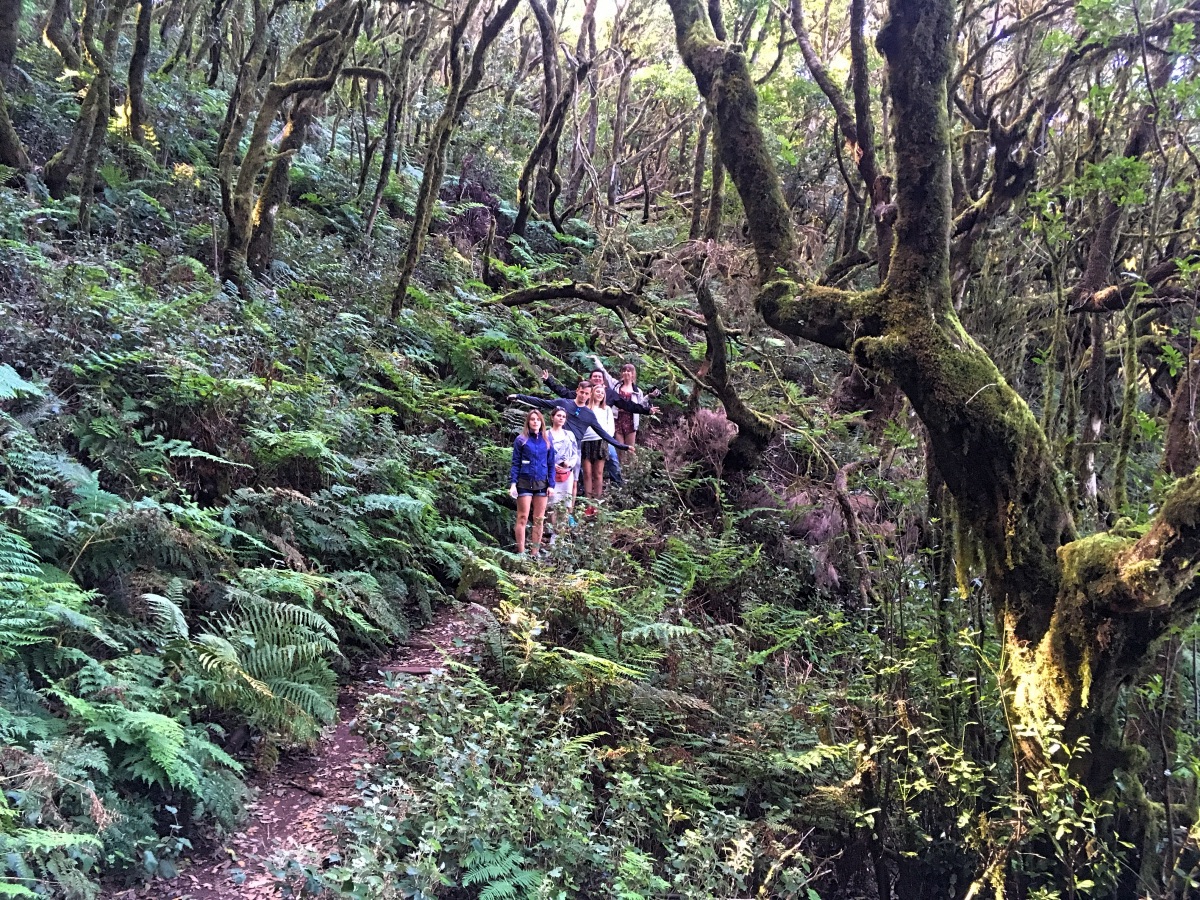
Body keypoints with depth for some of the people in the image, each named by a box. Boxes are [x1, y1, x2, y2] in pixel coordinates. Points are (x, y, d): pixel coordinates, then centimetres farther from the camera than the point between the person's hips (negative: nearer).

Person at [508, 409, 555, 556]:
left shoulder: (546, 441, 9)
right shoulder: (521, 440, 0)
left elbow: (551, 465, 10)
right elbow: (515, 463, -1)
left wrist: (551, 485, 2)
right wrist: (513, 483, -10)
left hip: (541, 484, 4)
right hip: (524, 483, -4)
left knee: (539, 520, 5)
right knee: (523, 518, -5)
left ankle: (535, 553, 11)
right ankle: (521, 553, -3)